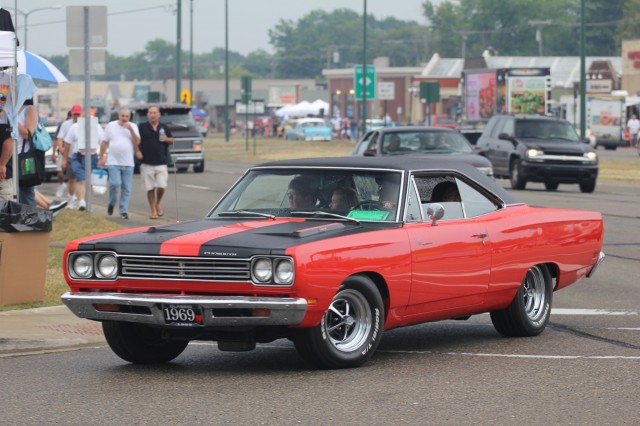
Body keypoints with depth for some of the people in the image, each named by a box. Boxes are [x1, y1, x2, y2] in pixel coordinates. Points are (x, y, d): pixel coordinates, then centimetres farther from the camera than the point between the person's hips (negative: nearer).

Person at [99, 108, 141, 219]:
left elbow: (137, 142, -4)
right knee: (115, 183, -16)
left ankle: (123, 210, 6)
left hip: (128, 163, 2)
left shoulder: (133, 127, 8)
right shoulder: (111, 126, 6)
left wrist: (130, 130, -14)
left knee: (126, 188, -1)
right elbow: (104, 143, 9)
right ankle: (112, 203, 9)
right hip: (113, 162, -2)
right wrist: (101, 158, 5)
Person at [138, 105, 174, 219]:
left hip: (161, 163, 1)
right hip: (147, 164, -1)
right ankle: (153, 210, 14)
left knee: (161, 186, -9)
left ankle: (158, 203, 19)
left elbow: (172, 140, 16)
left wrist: (167, 139, -4)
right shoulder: (142, 127, 1)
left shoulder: (164, 127, 8)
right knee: (150, 188, 3)